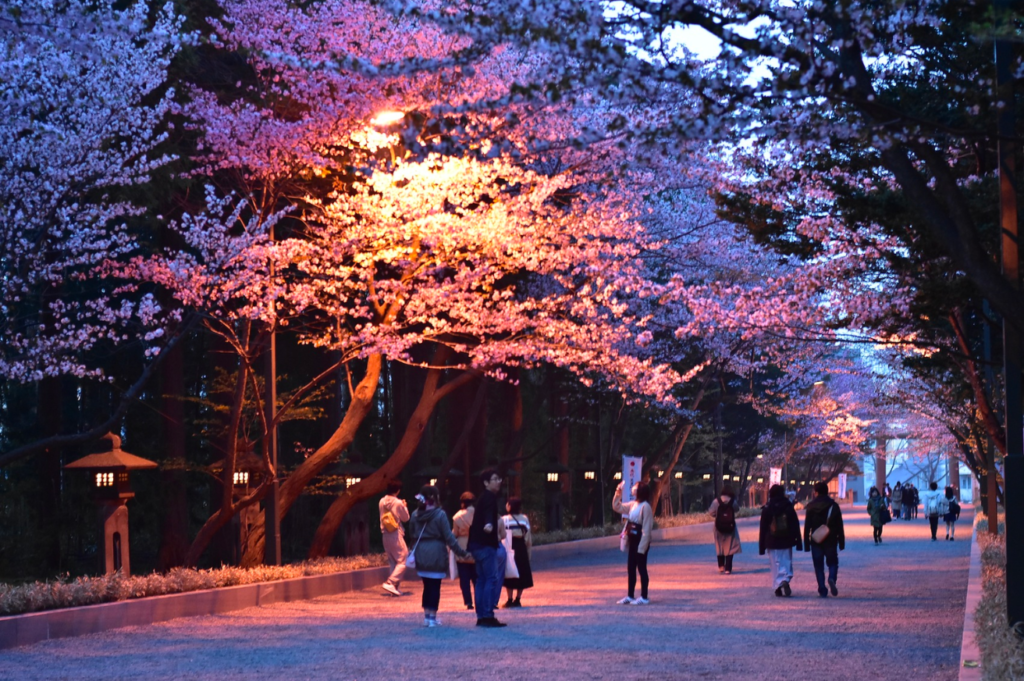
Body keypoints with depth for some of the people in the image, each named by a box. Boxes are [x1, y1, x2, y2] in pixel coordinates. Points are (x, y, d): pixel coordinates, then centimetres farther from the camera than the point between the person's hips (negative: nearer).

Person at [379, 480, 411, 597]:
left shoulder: (381, 502, 4)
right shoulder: (398, 503, -13)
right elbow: (405, 518, -2)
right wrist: (405, 507, 14)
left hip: (385, 535, 7)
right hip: (396, 535, -7)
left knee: (392, 562, 14)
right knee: (403, 561, -2)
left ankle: (396, 587, 13)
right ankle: (390, 583, -16)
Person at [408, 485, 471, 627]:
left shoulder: (416, 515, 4)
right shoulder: (440, 514, -12)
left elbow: (412, 533, 9)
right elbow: (448, 537, -11)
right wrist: (461, 552, -5)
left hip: (421, 554, 5)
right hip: (436, 554, -5)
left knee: (427, 585, 15)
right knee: (435, 586, 1)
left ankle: (426, 616, 17)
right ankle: (432, 617, 0)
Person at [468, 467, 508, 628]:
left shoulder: (484, 497, 19)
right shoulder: (489, 497, -13)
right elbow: (489, 512, -35)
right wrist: (489, 524, -57)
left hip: (477, 544, 10)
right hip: (485, 544, -10)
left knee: (482, 579, 11)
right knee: (492, 578, -11)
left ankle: (481, 616, 13)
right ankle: (487, 615, -16)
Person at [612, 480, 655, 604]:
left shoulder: (645, 507, -16)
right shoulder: (633, 504, 10)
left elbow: (646, 529, -19)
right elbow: (617, 507, 23)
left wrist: (642, 547, -21)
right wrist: (618, 493, 9)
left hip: (641, 541, -9)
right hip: (632, 541, 9)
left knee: (641, 568, -1)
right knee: (630, 568, 12)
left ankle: (644, 597, 6)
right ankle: (630, 596, 19)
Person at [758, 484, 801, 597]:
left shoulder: (767, 509, -1)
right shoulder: (789, 507, 2)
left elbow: (763, 529, 0)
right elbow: (796, 526, 3)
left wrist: (761, 547, 4)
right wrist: (798, 542, 7)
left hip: (772, 543, -1)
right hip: (786, 542, 1)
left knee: (776, 565, 2)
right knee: (787, 562, 8)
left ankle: (778, 587, -7)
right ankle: (786, 580, -14)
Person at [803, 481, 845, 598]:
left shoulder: (811, 507, -2)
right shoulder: (834, 506, 1)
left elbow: (807, 527, -2)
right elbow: (840, 526, 2)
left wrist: (806, 544, 1)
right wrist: (841, 542, 7)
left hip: (816, 541, -1)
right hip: (831, 540, 1)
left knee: (819, 566, 5)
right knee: (832, 562, 13)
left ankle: (822, 590, 0)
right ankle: (832, 578, -17)